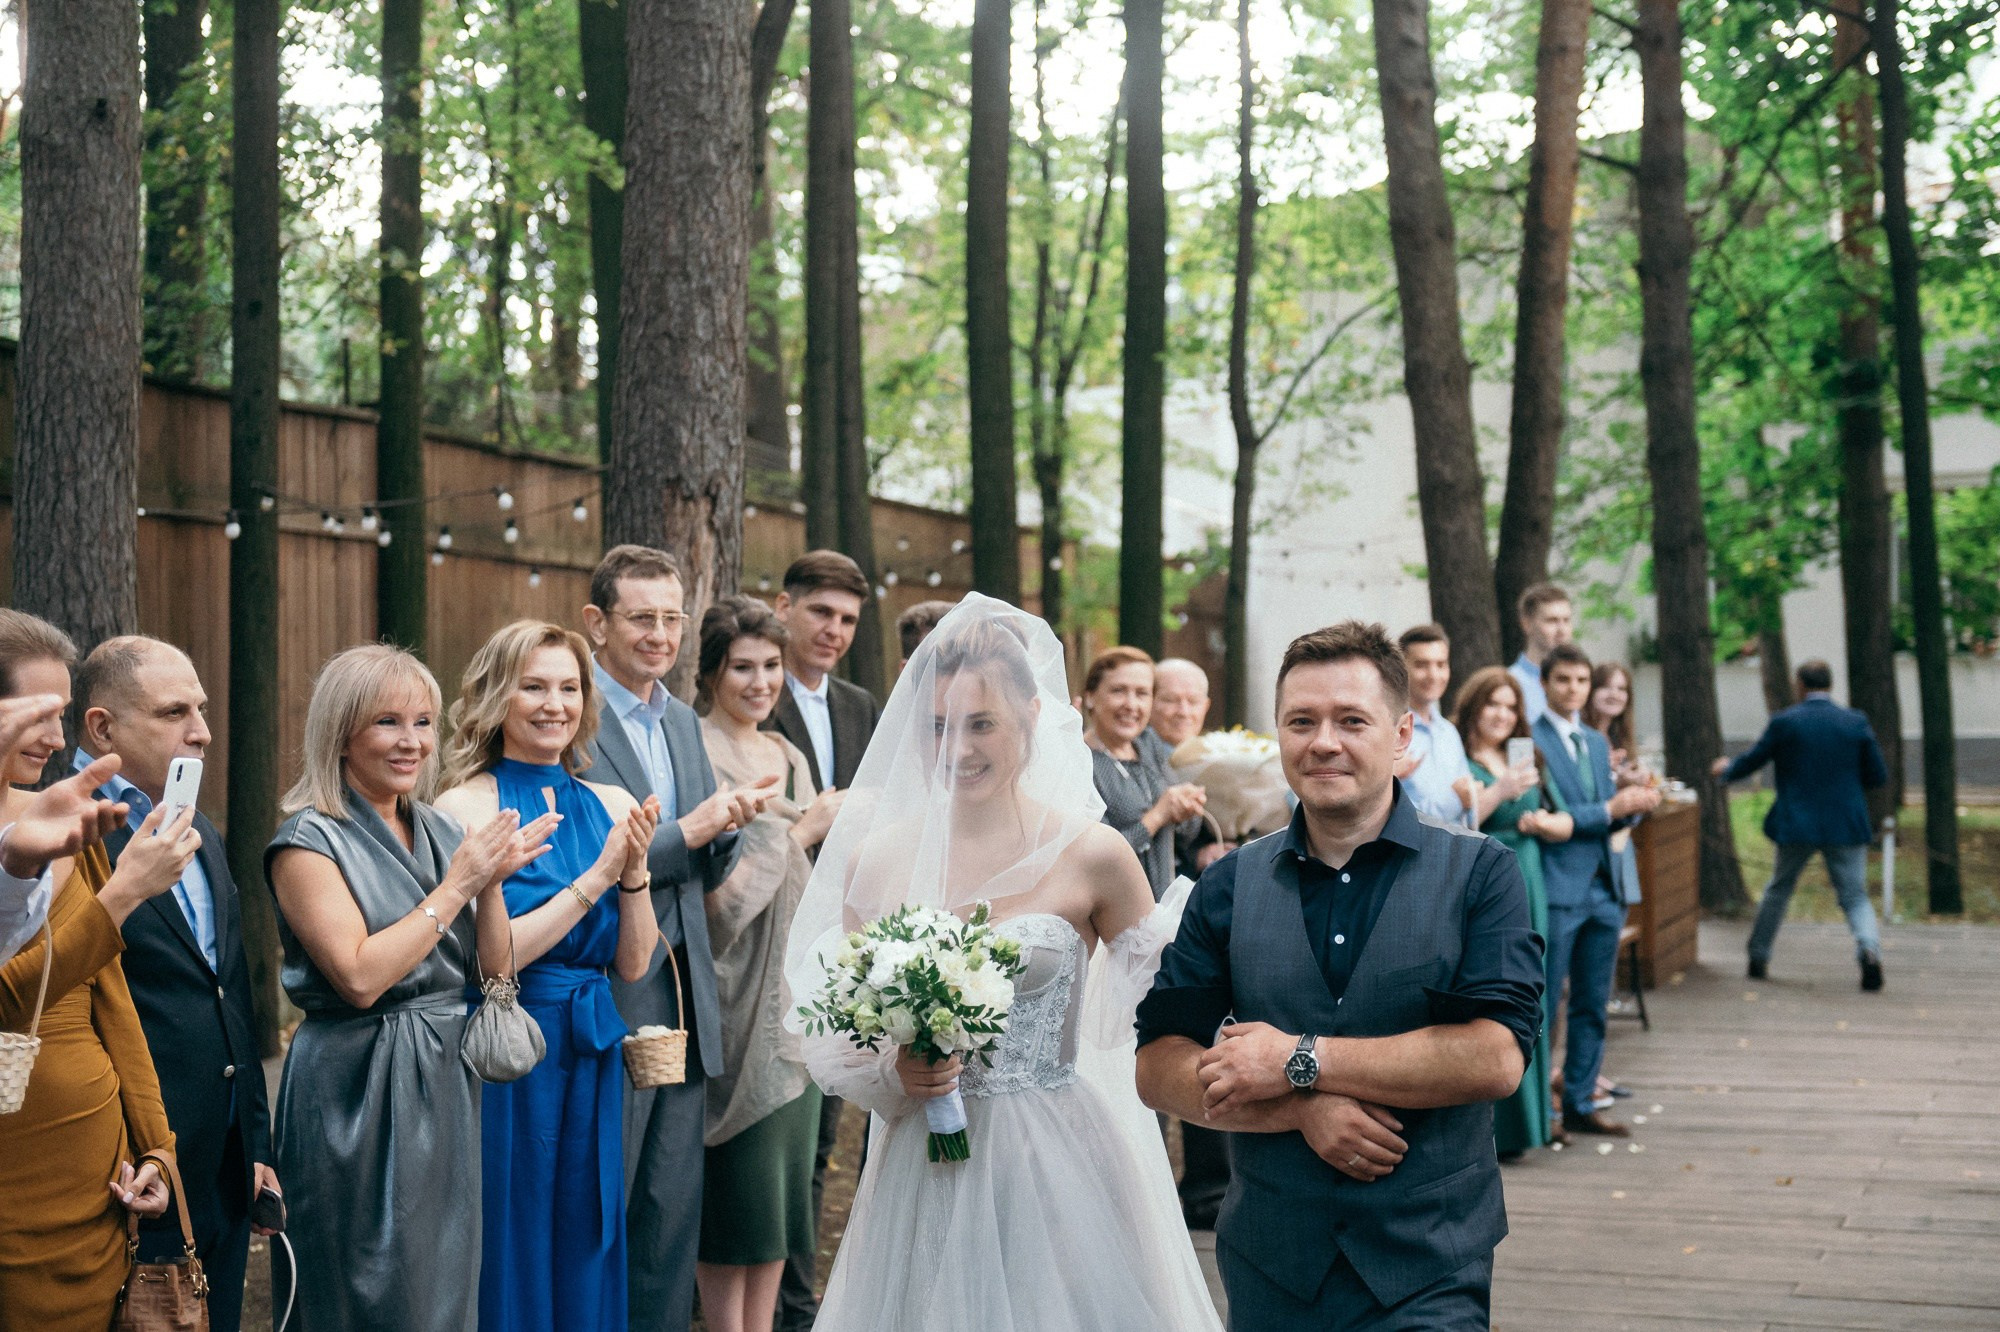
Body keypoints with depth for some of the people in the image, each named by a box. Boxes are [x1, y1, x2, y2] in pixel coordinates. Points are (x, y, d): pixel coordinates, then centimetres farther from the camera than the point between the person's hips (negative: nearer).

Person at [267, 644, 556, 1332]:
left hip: (448, 1085, 7)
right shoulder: (310, 841, -10)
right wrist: (455, 886, -15)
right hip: (360, 1091, -7)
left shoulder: (441, 831, 10)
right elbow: (360, 977, -21)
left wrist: (493, 880, -9)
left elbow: (493, 970, 7)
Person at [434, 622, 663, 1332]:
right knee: (509, 1254, 5)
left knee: (585, 1255, 13)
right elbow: (487, 959, -16)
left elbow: (633, 964, 4)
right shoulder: (465, 807, -8)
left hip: (592, 1062, 5)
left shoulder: (611, 806, 6)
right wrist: (597, 877, -17)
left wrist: (636, 868, -12)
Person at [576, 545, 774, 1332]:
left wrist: (727, 826, -4)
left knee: (673, 1210, 13)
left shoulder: (683, 723, 14)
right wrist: (684, 831, -18)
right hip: (610, 1001, -7)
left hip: (684, 1001, 7)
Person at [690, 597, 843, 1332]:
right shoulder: (696, 753, -11)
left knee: (782, 1177, 10)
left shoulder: (790, 757, 13)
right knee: (737, 1182, -2)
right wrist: (802, 831, -14)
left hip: (794, 989, 7)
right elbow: (716, 883, -18)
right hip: (736, 988, -7)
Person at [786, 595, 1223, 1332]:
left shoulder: (1092, 856, -5)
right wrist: (893, 1075, -10)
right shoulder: (877, 858, 1)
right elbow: (838, 1037, 7)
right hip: (923, 1169, 2)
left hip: (1058, 1166, -2)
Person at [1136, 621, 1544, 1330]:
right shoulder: (1229, 887, 4)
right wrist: (1304, 1111, -15)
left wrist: (1298, 1062, -14)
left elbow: (1497, 1057, -14)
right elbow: (1158, 1068, 0)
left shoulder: (1479, 872, -3)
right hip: (1270, 1272, 3)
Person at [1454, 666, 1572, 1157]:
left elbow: (1566, 823, 15)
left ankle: (1527, 1116, 15)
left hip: (1527, 889, 6)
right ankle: (1494, 1129, -4)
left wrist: (1545, 822, -6)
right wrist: (1498, 793, -23)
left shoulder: (1524, 761, 17)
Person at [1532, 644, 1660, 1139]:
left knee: (1592, 1006, 12)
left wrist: (1633, 804, -4)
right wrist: (1609, 809, -19)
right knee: (1542, 1006, -2)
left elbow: (1608, 816, 16)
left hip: (1603, 889, 8)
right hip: (1558, 890, -8)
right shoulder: (1530, 741, -10)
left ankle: (1580, 1105, 21)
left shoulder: (1598, 743, 16)